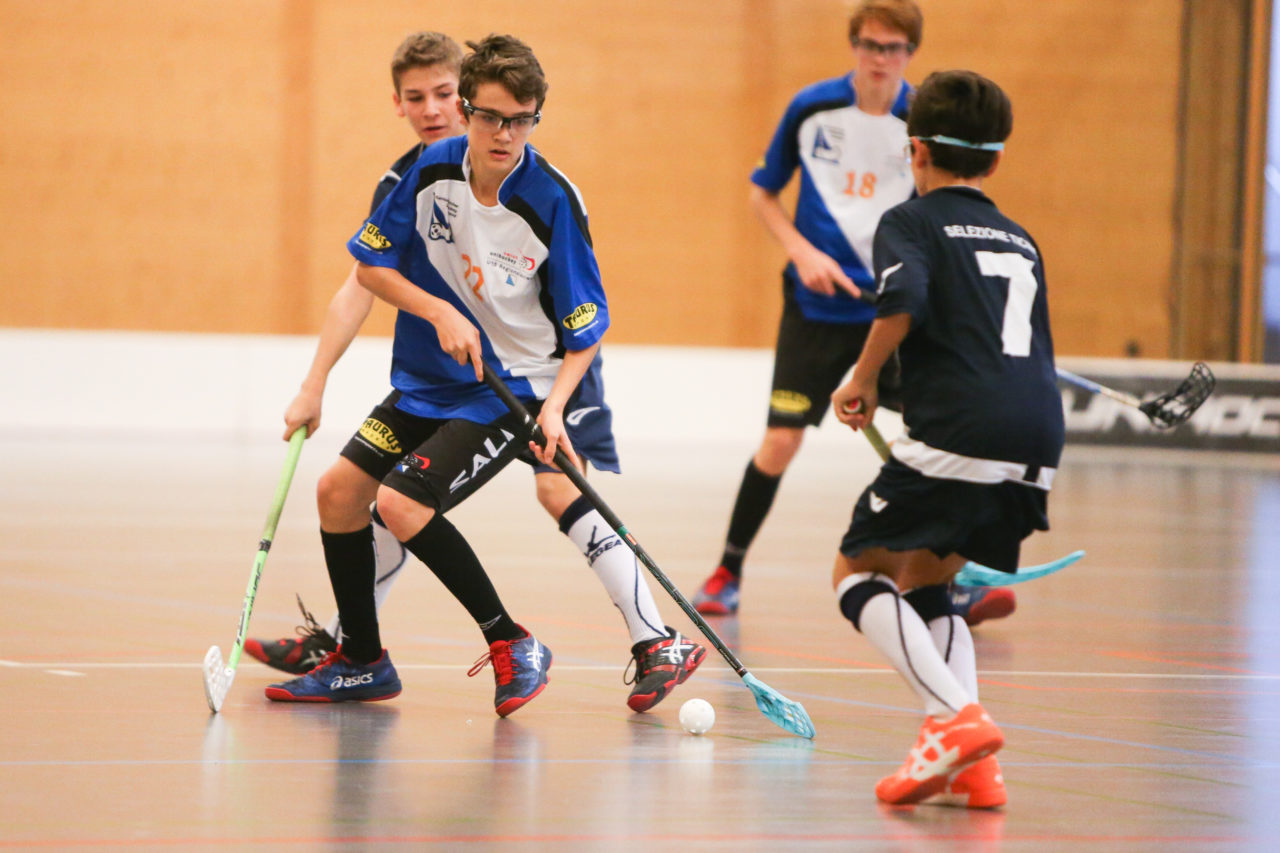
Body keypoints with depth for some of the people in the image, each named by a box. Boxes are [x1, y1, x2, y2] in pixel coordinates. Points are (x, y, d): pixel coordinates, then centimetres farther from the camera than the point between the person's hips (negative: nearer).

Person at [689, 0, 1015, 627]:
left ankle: (959, 582, -1)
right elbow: (763, 192, 8)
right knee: (780, 440, -4)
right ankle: (727, 573, 16)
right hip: (816, 306, 0)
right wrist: (803, 253, -7)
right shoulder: (811, 109, -5)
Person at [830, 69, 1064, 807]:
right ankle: (974, 767, 7)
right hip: (1039, 441, 7)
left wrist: (863, 384, -1)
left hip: (957, 434, -7)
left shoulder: (912, 222, 6)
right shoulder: (1021, 241, 26)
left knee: (859, 571, 6)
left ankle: (957, 717, -15)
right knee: (923, 582, 21)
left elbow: (901, 303, -14)